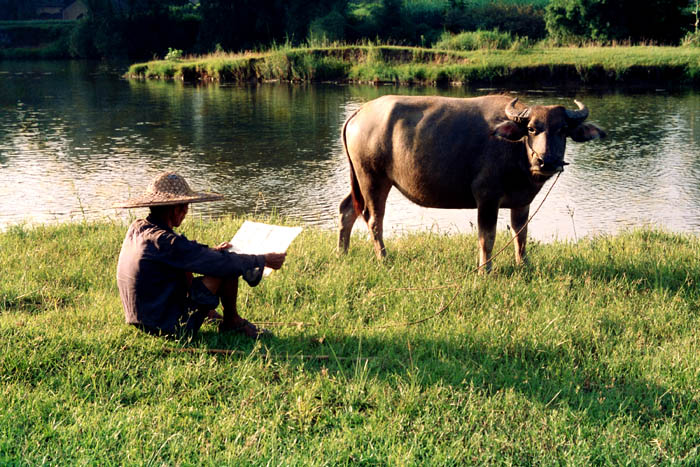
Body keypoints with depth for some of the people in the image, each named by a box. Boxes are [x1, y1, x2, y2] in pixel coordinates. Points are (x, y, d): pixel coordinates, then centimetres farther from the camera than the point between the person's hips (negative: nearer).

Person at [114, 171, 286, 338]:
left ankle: (207, 313, 28)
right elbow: (222, 263, -20)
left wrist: (212, 251, 24)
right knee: (228, 268, -10)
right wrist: (264, 260, -9)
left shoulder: (136, 228, 2)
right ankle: (231, 322, 11)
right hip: (171, 328, -9)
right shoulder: (165, 242, -24)